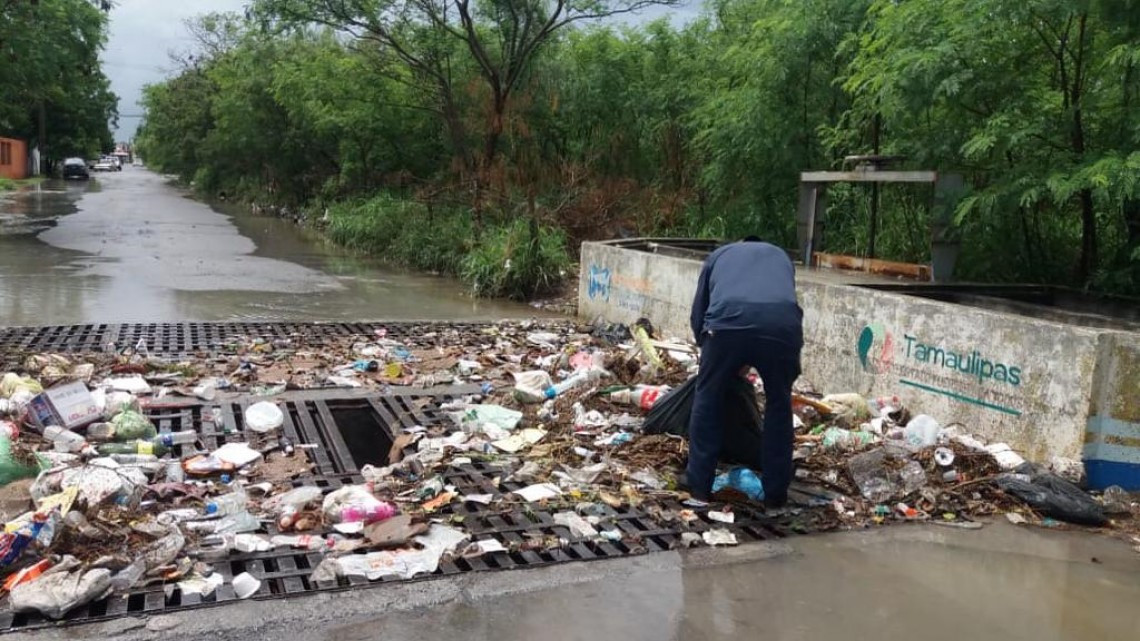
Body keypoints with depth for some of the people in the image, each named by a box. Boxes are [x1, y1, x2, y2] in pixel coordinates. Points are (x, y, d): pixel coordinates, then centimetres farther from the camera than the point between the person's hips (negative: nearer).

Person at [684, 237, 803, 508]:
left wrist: (708, 348, 49)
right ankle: (775, 492, 27)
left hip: (728, 322, -1)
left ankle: (699, 485, 23)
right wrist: (748, 362, 50)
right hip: (782, 325, 2)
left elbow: (698, 313, 32)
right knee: (779, 404, 22)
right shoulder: (781, 256, 40)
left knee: (707, 399, 19)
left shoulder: (719, 255, 35)